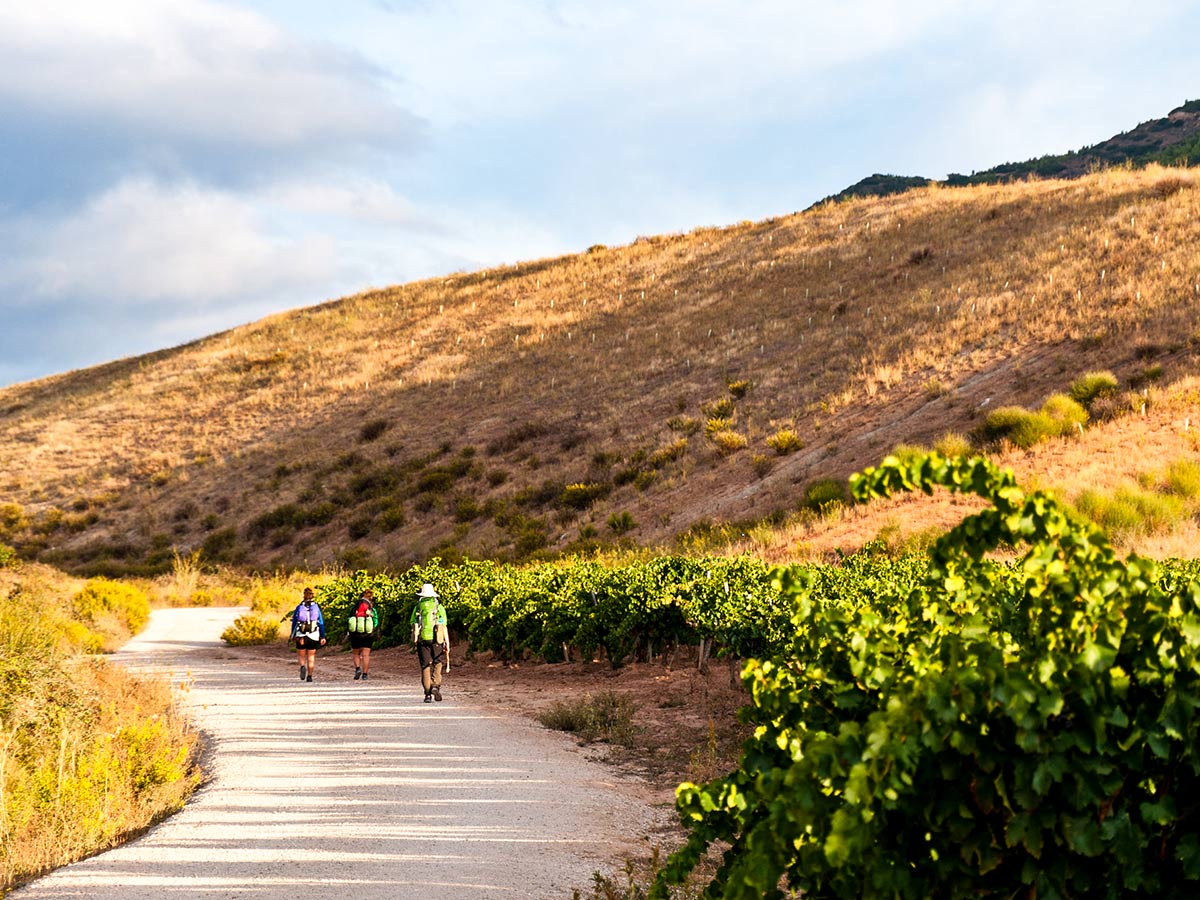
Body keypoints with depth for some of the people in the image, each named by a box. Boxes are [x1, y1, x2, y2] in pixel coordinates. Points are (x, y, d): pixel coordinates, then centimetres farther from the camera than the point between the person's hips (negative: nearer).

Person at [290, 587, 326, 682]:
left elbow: (294, 622, 5)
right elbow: (321, 623, 0)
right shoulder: (316, 607, 1)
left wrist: (293, 636, 15)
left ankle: (303, 667, -18)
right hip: (313, 635, 0)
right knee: (311, 657, 9)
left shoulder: (299, 608, 0)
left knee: (302, 656, 11)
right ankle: (309, 676, 5)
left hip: (301, 636, 0)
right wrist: (322, 637, 4)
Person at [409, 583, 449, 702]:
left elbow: (414, 626, 3)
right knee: (437, 664, 11)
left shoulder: (417, 608, 6)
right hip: (436, 640, -1)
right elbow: (444, 626, -2)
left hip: (422, 640, 1)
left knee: (425, 667, 6)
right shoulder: (439, 607, 3)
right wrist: (447, 643, 0)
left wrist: (414, 642, 10)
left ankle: (428, 693, 3)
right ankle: (435, 686, -11)